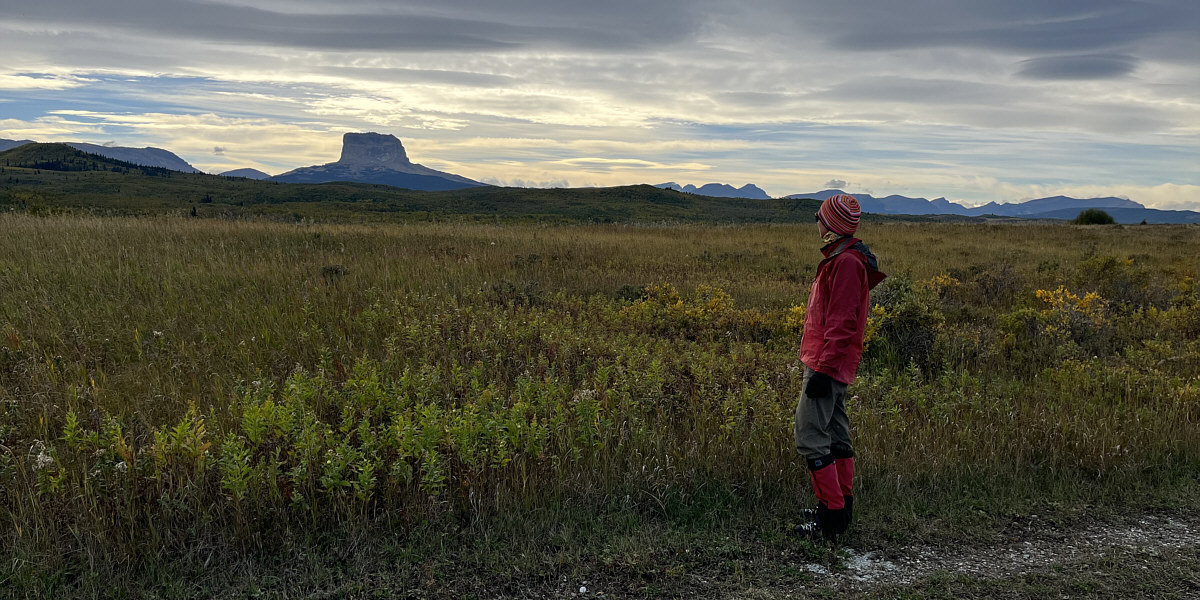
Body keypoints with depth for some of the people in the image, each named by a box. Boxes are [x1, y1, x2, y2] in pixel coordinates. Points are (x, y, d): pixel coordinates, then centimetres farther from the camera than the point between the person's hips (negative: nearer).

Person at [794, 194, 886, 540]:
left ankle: (831, 518, -7)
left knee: (810, 437, -10)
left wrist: (822, 369, -24)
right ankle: (842, 509, 22)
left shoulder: (846, 263, -16)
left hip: (826, 367, -11)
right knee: (836, 435, 14)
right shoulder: (843, 259, 17)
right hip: (835, 367, 11)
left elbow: (841, 323, -22)